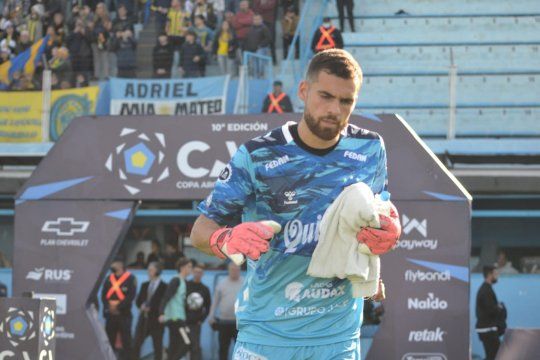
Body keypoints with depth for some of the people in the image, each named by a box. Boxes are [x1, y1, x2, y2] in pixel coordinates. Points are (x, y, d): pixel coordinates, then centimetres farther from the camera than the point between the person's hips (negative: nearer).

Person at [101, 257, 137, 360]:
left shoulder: (130, 279, -3)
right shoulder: (109, 278, 12)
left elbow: (131, 296, -11)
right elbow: (103, 295, 8)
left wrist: (118, 307, -15)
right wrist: (108, 306, -8)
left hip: (124, 314, -5)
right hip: (110, 314, 5)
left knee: (125, 340, -4)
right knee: (109, 340, 8)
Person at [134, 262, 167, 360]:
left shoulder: (164, 287, -2)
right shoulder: (145, 285, 14)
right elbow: (138, 300, 11)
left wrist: (150, 308, -14)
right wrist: (142, 306, -11)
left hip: (156, 319, -5)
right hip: (144, 318, 5)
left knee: (157, 346, 2)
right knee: (136, 344, -2)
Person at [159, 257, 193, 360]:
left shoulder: (183, 282, 16)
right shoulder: (176, 281, -10)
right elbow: (166, 297, -18)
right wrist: (162, 313, -27)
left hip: (180, 318, 9)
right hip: (175, 318, -9)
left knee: (174, 348, 7)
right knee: (187, 343, -15)